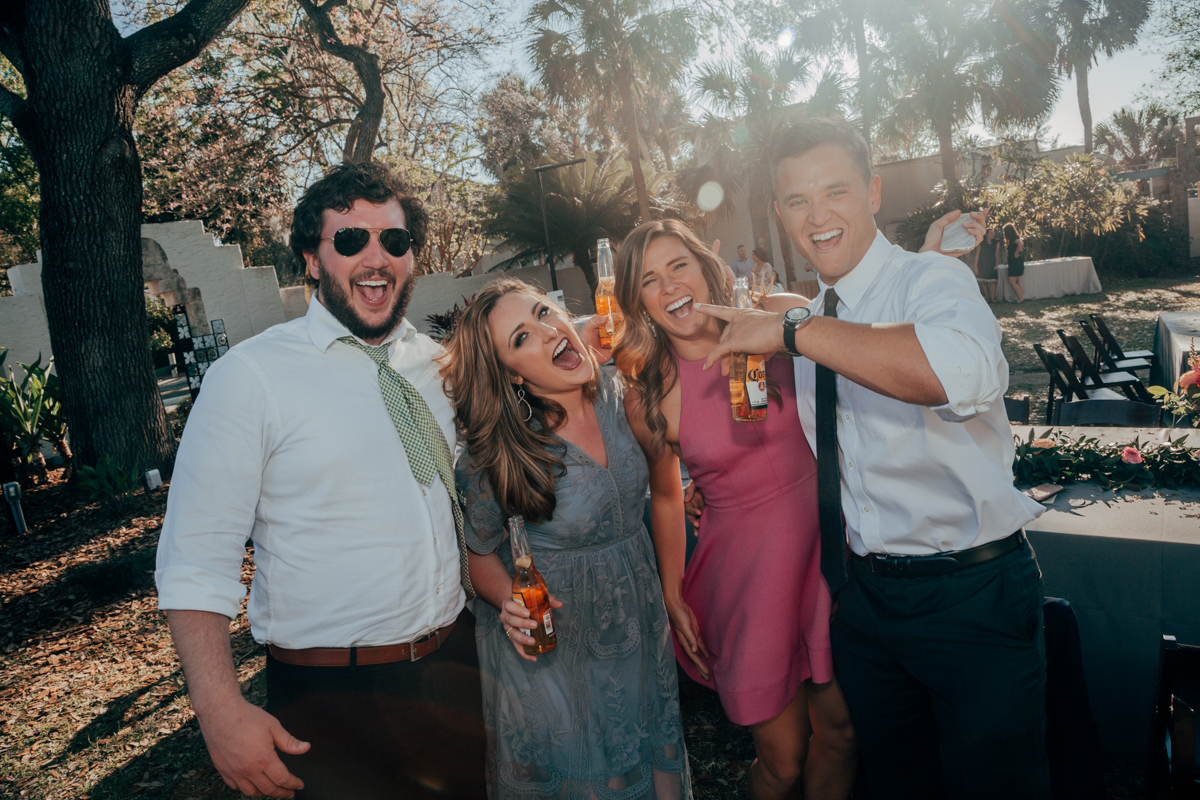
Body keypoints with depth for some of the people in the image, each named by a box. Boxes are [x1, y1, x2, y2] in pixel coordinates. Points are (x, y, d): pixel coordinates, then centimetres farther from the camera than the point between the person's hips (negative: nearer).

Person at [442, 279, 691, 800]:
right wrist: (512, 602, -26)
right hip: (552, 640, -4)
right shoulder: (492, 458, -24)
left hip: (638, 620, 5)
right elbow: (481, 555, -7)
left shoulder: (615, 393, -11)